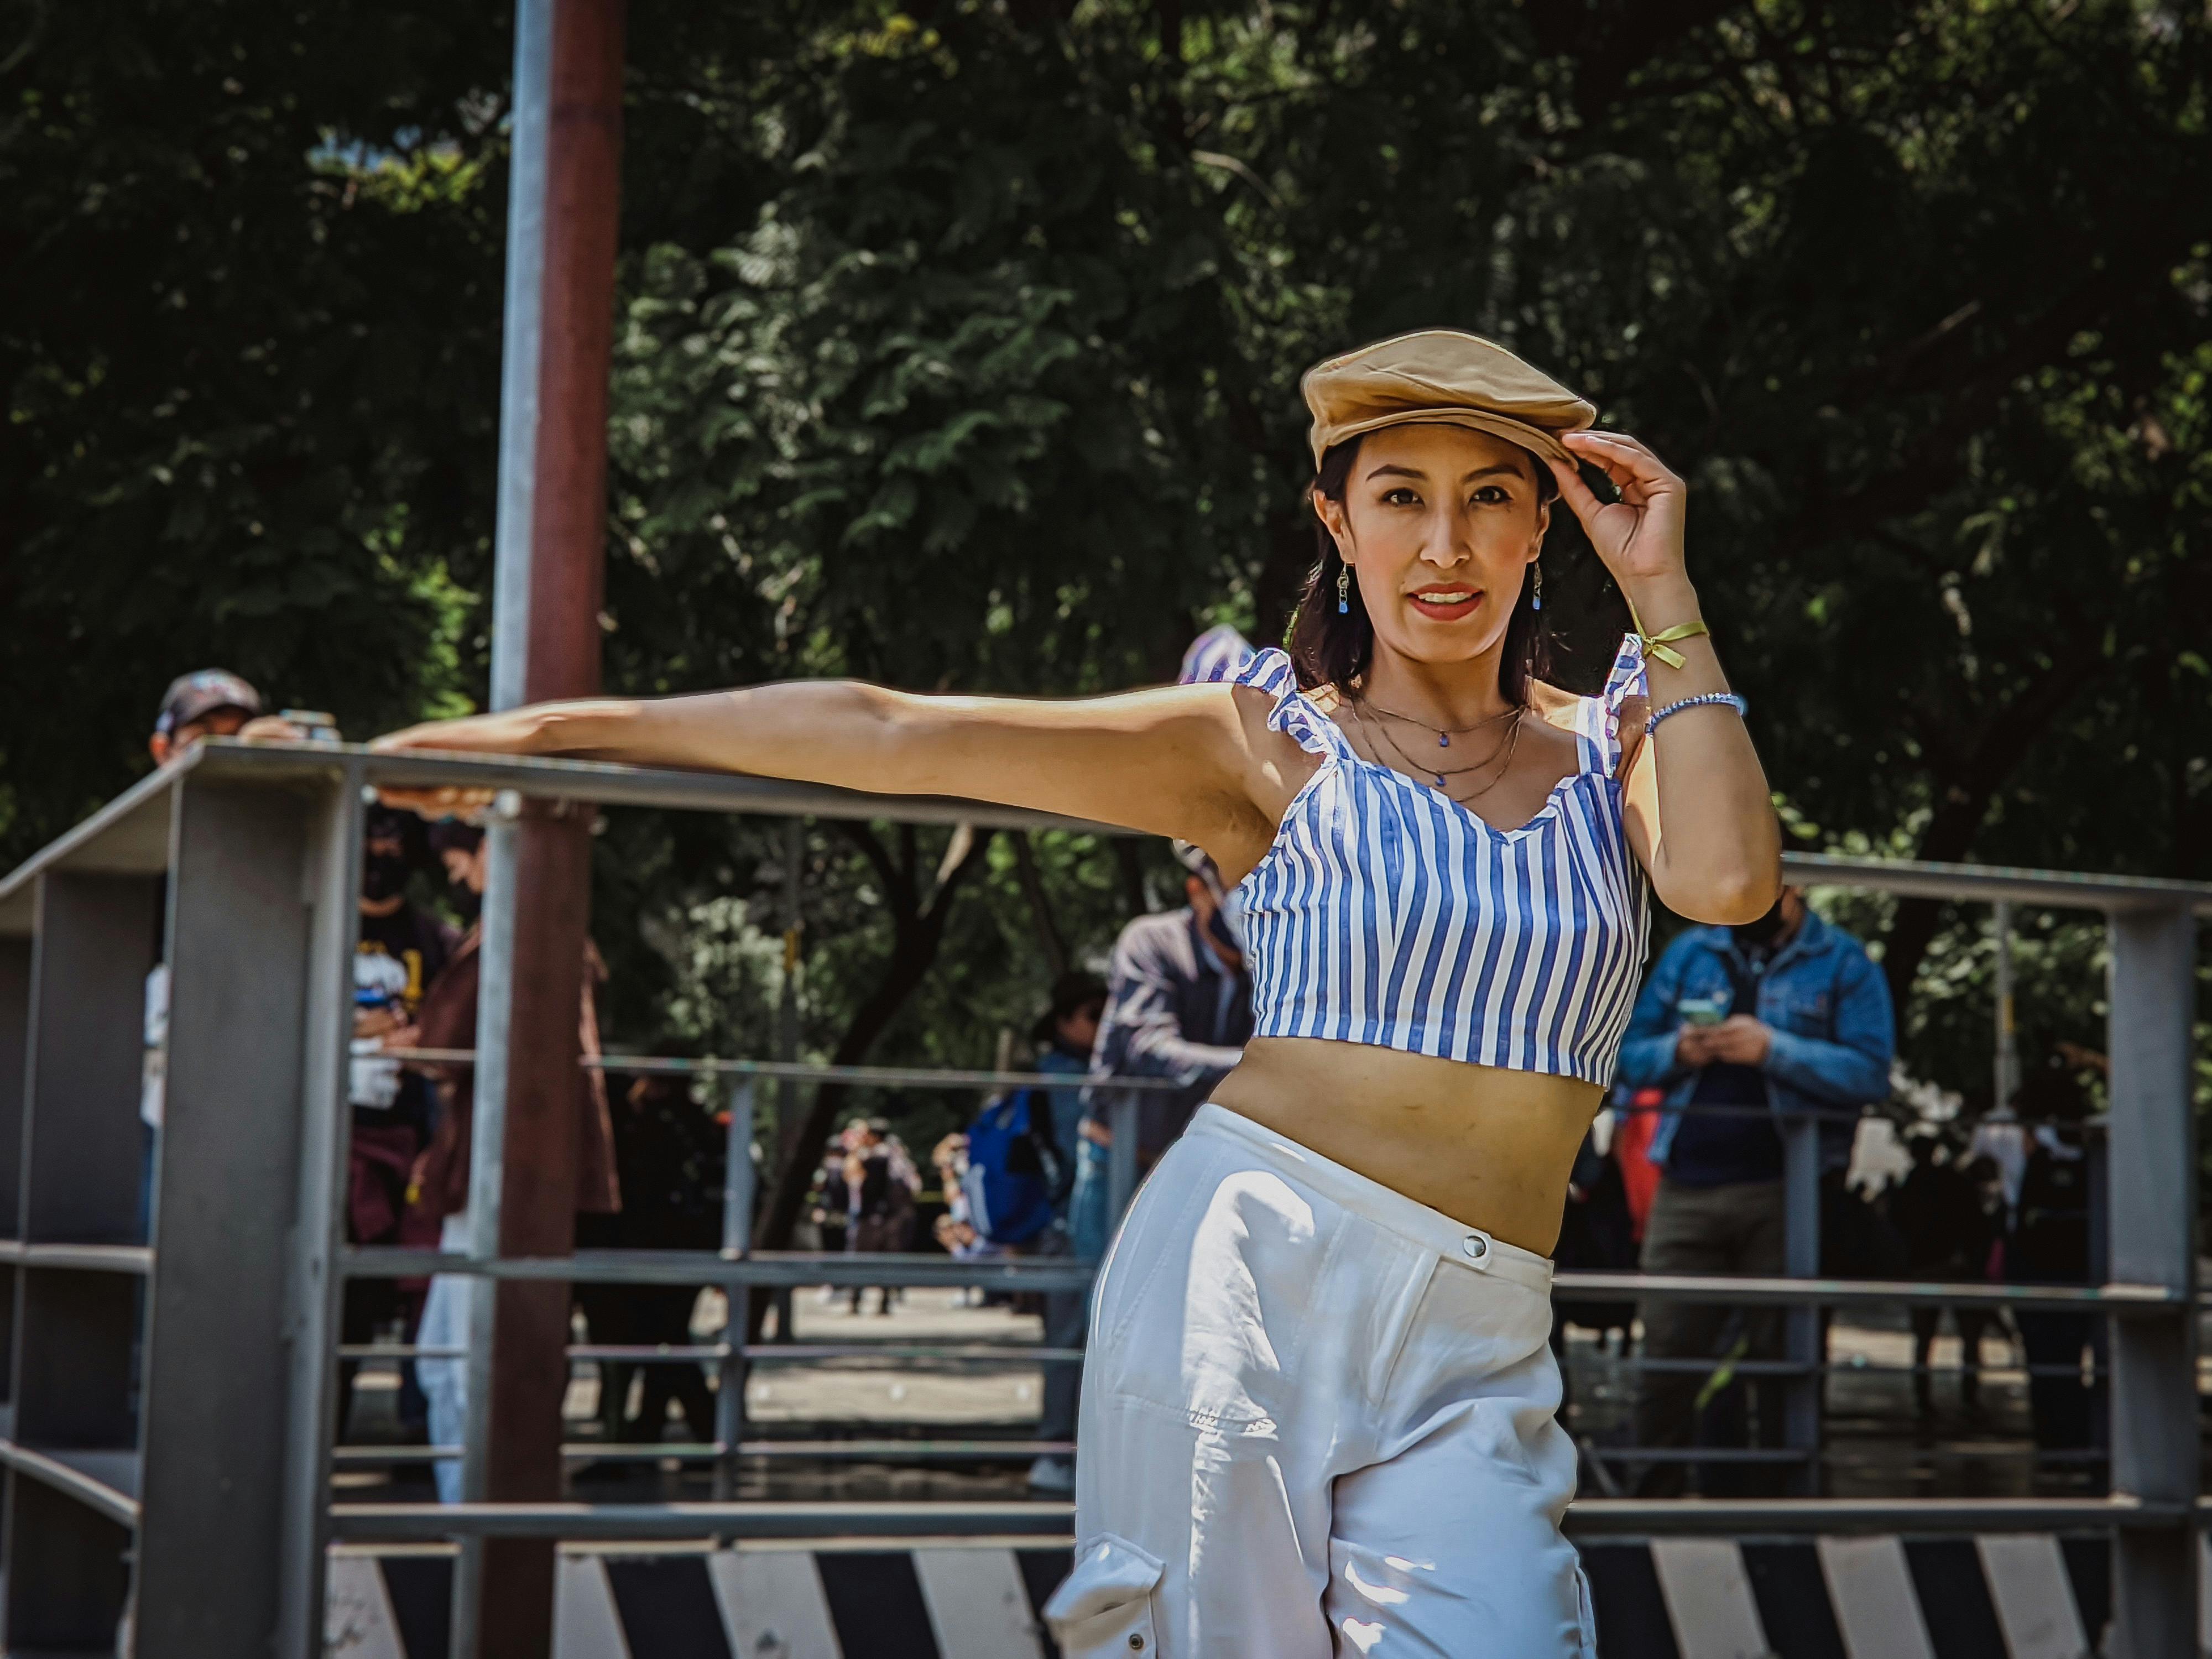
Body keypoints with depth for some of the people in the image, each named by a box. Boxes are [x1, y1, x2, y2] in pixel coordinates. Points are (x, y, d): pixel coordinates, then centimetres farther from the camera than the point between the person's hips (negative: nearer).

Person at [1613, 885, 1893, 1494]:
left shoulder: (1843, 962, 6)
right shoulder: (1689, 953, 17)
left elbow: (1871, 1073, -7)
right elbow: (1630, 1055, 15)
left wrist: (1773, 1049, -15)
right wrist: (1677, 1052, -6)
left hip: (1785, 1193, -3)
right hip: (1687, 1188, 3)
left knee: (1785, 1355, -1)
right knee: (1668, 1353, -2)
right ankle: (1653, 1496, 3)